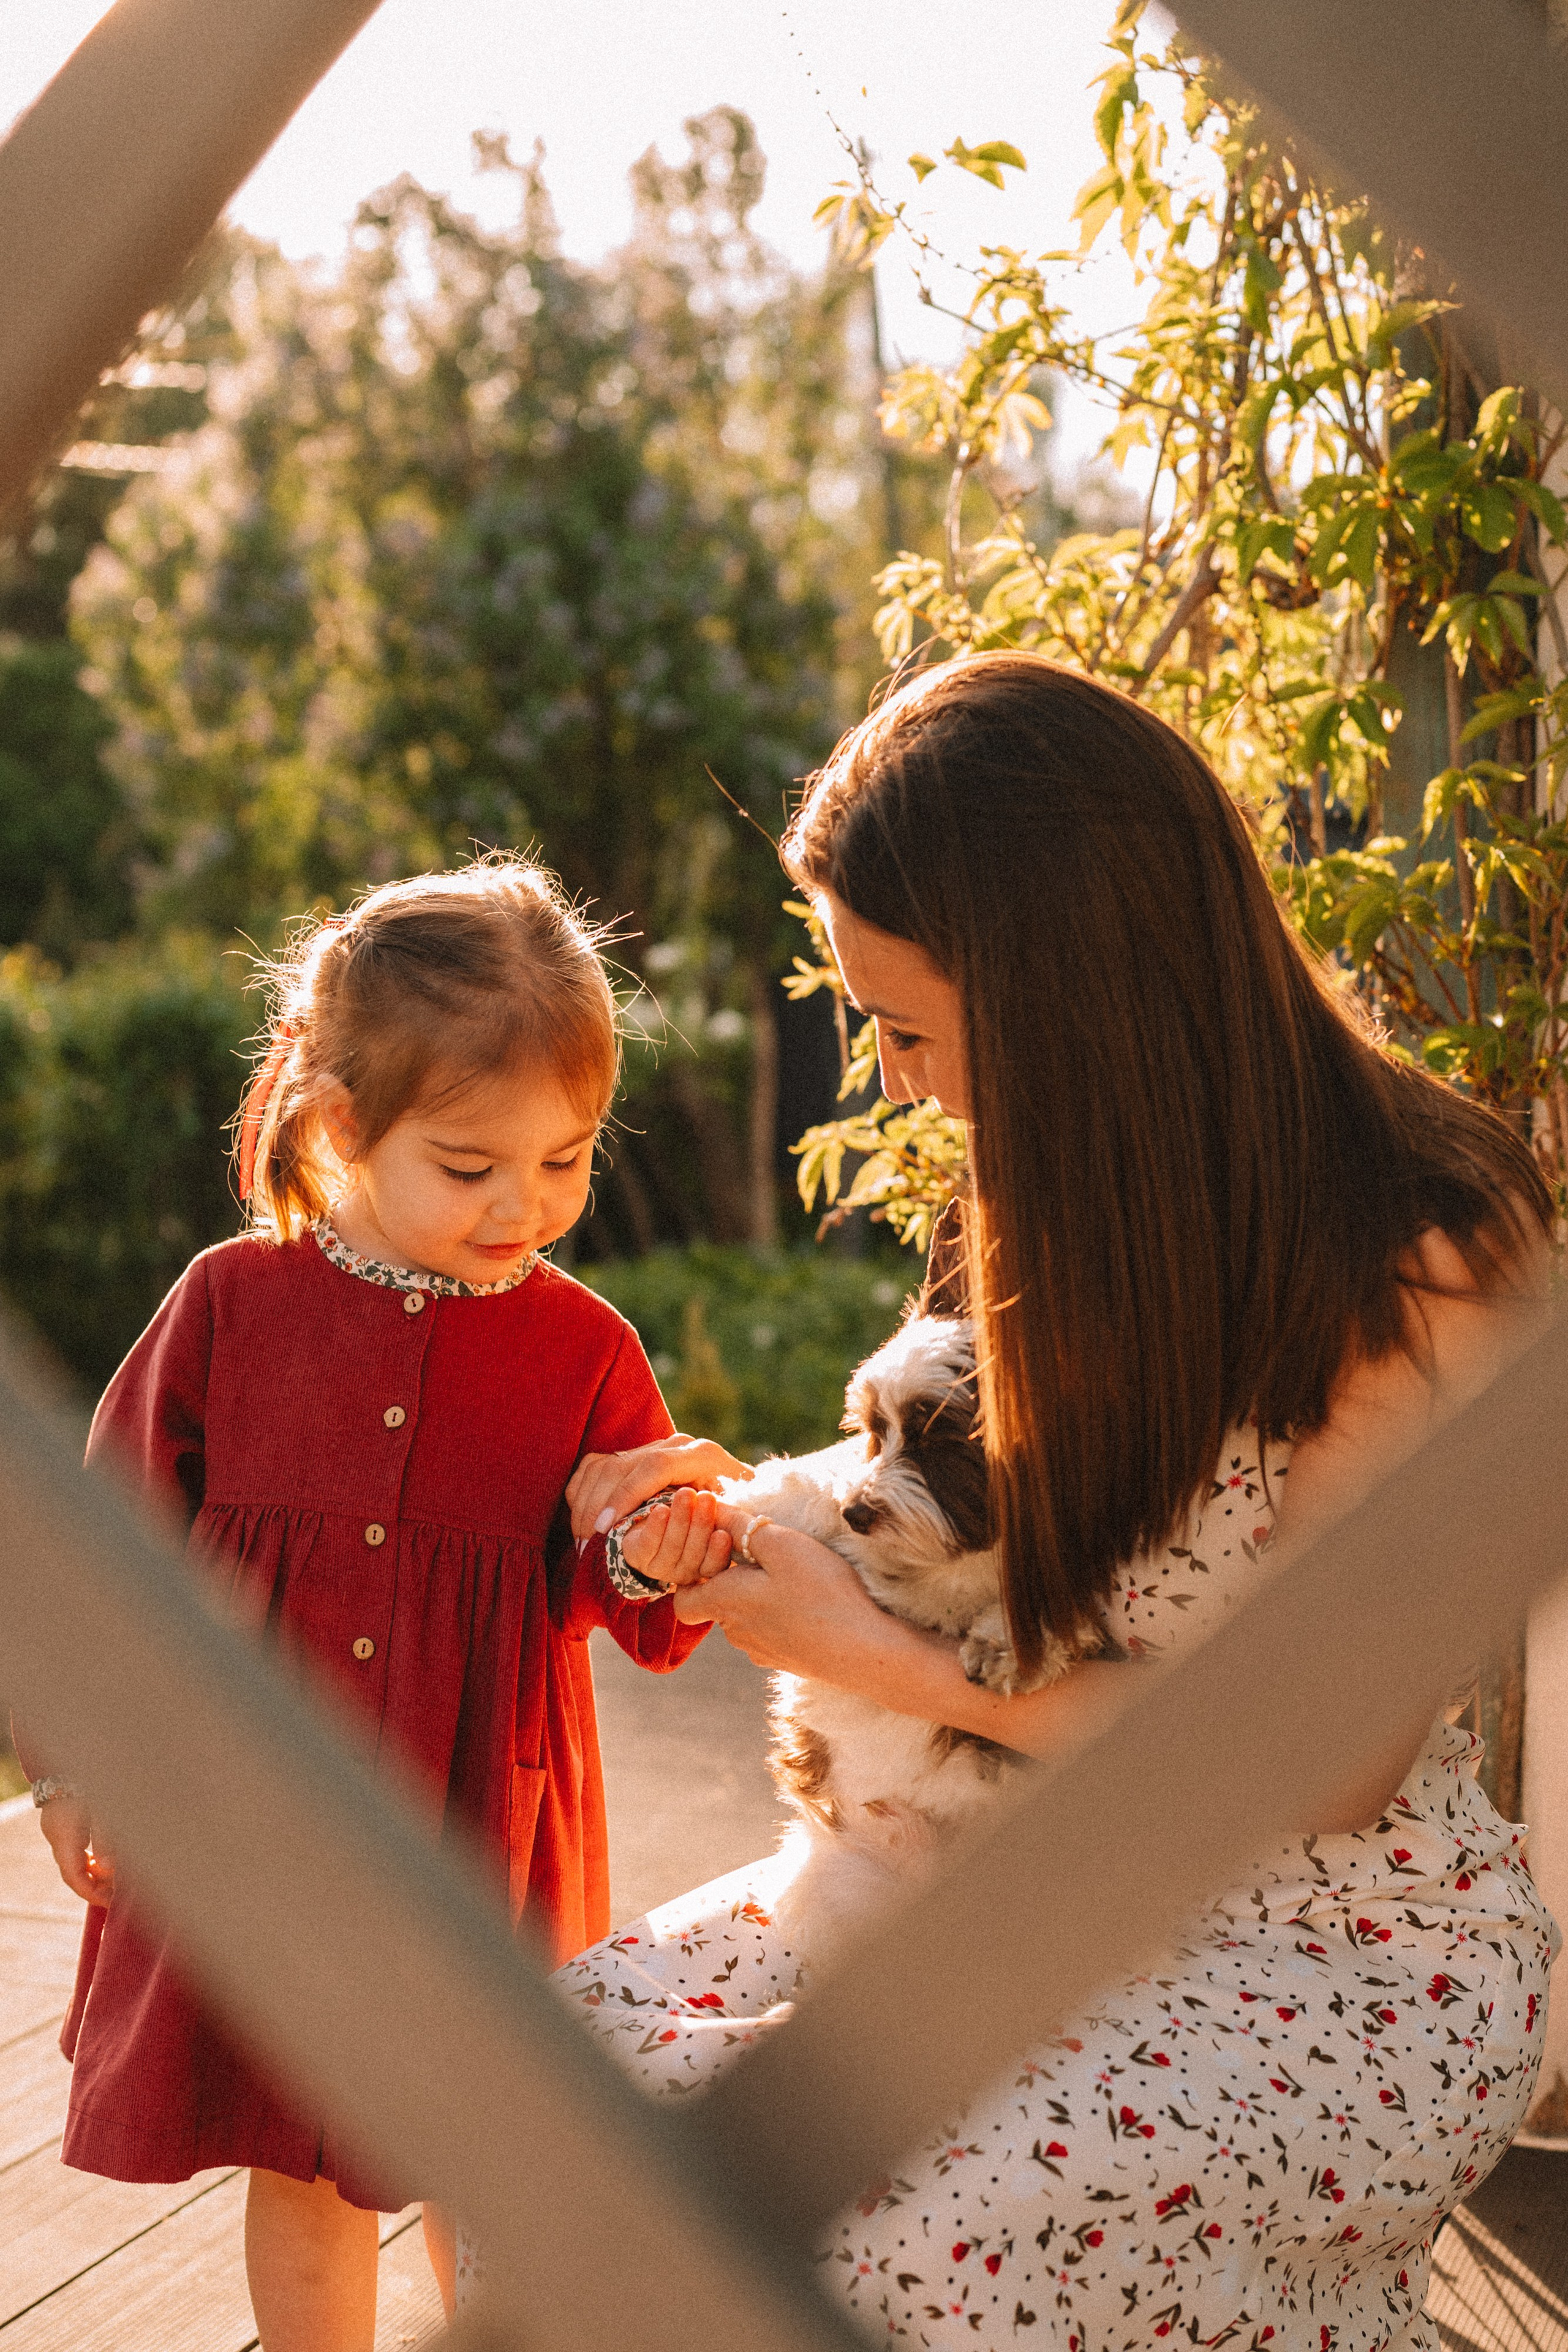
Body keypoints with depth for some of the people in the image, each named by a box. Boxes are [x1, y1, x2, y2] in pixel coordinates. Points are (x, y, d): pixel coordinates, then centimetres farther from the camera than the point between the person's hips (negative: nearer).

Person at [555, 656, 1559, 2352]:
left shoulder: (1425, 1256, -22)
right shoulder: (1077, 1186, 1)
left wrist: (891, 1665, -17)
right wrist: (760, 1502, -2)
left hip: (1350, 1953, -6)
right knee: (583, 2041, -9)